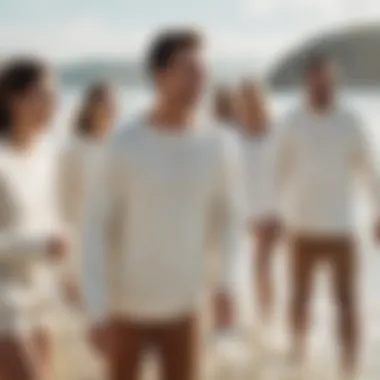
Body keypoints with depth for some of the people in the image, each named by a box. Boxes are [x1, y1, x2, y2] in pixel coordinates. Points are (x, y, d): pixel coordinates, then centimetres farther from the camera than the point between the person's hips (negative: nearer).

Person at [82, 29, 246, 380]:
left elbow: (229, 216, 6)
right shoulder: (123, 146, -16)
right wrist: (99, 312, -15)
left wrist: (227, 283, -8)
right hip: (127, 307, -2)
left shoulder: (220, 146, -10)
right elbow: (95, 232, -11)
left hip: (182, 306, 2)